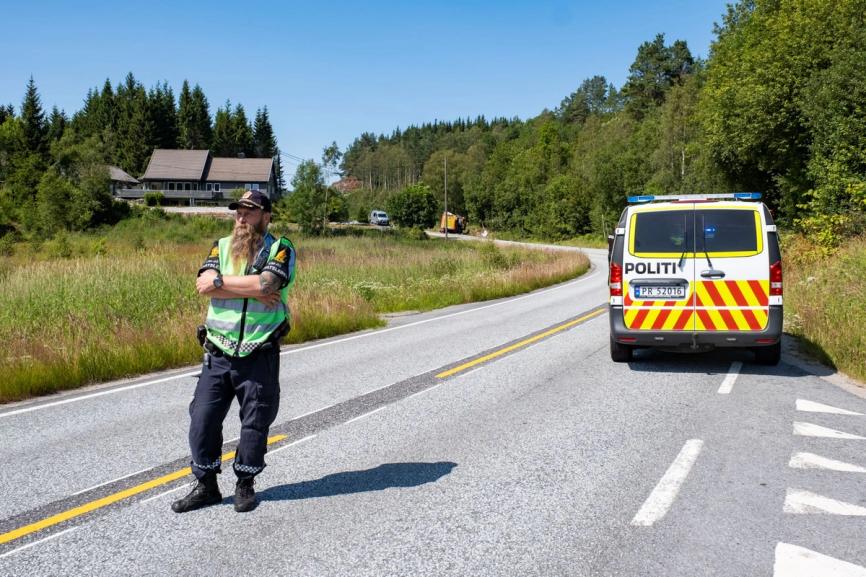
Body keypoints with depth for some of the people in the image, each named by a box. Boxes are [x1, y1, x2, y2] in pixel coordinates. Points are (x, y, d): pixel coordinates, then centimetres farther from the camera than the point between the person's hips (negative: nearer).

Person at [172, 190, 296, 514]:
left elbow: (265, 283, -21)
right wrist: (253, 291, -16)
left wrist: (220, 282, -11)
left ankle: (245, 485, 24)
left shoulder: (281, 249, -2)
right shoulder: (221, 247, 9)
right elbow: (204, 285, -9)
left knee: (255, 423, 6)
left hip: (259, 357, -3)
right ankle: (206, 486, 20)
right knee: (202, 419, 4)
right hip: (218, 354, 4)